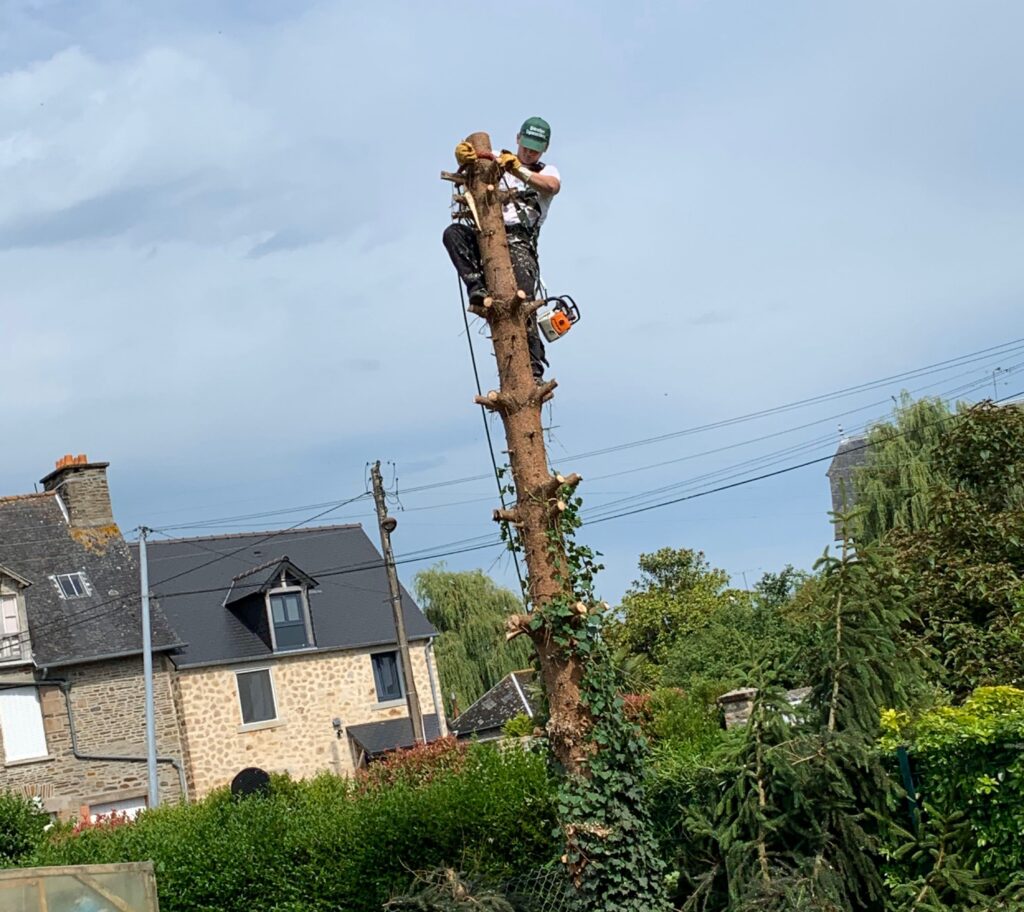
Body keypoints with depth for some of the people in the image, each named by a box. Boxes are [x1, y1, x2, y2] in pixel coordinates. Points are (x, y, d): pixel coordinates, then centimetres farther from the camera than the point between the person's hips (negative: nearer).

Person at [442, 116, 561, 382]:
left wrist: (519, 171, -26)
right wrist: (462, 156, -25)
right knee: (453, 233, -28)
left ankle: (535, 371, -20)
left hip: (519, 243, -2)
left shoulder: (546, 171, 18)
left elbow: (553, 185, -8)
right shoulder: (496, 162, 21)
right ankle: (477, 287, -31)